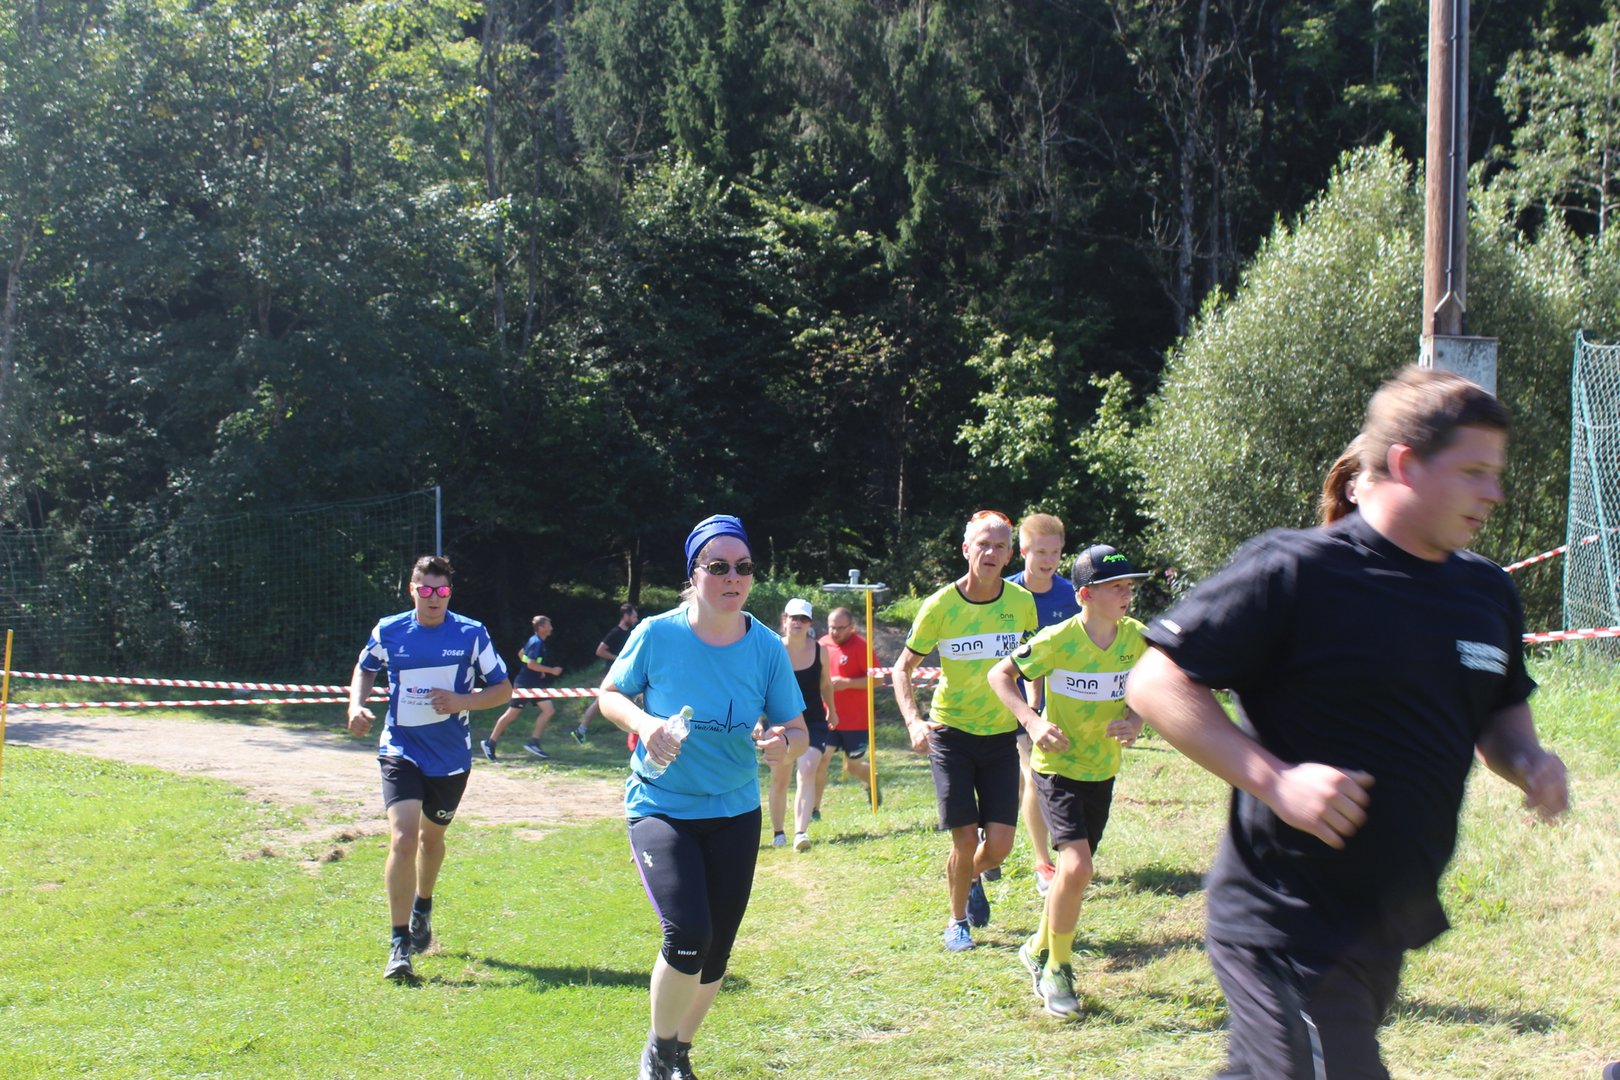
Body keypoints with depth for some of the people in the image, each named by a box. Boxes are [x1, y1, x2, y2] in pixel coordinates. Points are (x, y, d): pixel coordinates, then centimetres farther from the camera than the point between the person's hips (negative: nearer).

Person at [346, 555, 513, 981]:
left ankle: (422, 908, 50)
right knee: (403, 839, -19)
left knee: (431, 835, 20)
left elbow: (503, 688, -1)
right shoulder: (388, 632, -3)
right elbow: (365, 668, 17)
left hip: (451, 756, 1)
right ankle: (399, 945, -13)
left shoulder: (471, 633, -6)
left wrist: (462, 701, -18)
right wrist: (356, 705, -2)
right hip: (400, 750, -1)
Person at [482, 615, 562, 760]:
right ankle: (490, 743, 8)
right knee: (512, 714, -3)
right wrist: (551, 670, -22)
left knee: (549, 710, 1)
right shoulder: (536, 643, -17)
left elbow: (521, 654, 24)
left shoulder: (536, 641, 11)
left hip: (534, 684, 10)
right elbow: (531, 664, -26)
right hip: (524, 685, -10)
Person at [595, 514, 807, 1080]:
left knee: (715, 953, 9)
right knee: (687, 934, -22)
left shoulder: (767, 648, -6)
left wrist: (784, 744, -25)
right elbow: (610, 693, 2)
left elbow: (797, 729, -1)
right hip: (660, 806, -3)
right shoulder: (657, 634, -12)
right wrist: (643, 722, -19)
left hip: (735, 812, 3)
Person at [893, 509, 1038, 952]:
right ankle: (957, 921, 20)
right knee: (966, 839, -6)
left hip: (1001, 734, 2)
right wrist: (914, 721, -20)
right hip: (951, 732, -2)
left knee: (999, 845, -2)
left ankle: (971, 880, 34)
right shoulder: (940, 606, -12)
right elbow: (902, 669, -4)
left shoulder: (1022, 602, -4)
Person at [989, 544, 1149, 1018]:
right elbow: (1000, 674, -10)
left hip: (1103, 768, 6)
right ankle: (1056, 970, -2)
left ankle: (1039, 948, 39)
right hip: (1058, 765, -5)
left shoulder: (1136, 637, -6)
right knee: (1077, 866, -20)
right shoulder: (1057, 640, -20)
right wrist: (1032, 722, -23)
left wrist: (1134, 721, -11)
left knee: (1074, 869, 15)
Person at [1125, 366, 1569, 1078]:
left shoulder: (1489, 594, 9)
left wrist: (1525, 759, 1)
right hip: (1287, 931, -8)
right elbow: (1155, 685, -14)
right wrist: (1276, 780, -24)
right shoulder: (1293, 572, -14)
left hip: (1389, 933, 8)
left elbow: (1502, 712, 25)